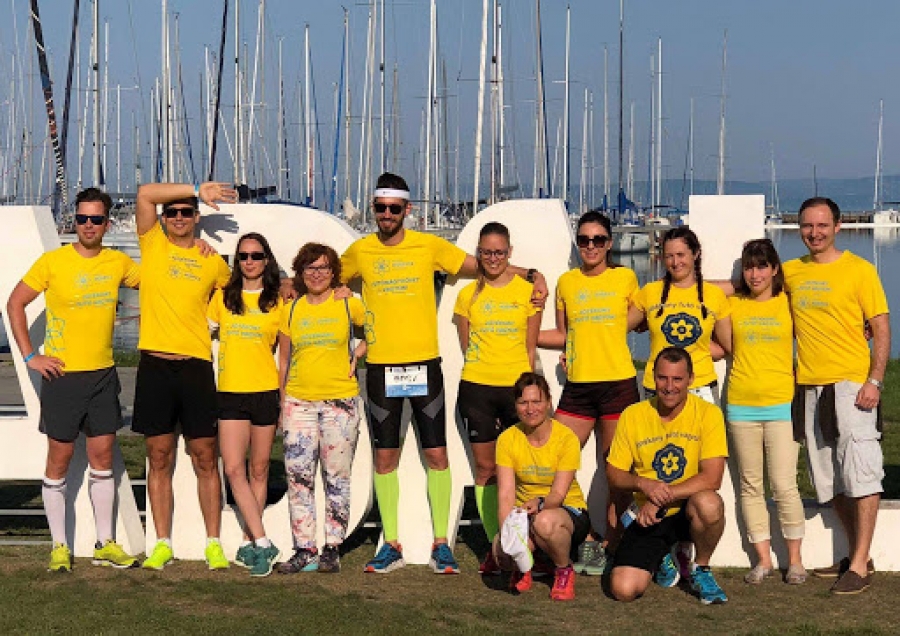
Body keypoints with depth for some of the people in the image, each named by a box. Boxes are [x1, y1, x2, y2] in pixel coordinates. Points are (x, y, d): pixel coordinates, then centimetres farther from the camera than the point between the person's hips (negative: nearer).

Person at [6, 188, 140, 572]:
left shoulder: (118, 263, 3)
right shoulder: (53, 262, -7)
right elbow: (15, 303, 0)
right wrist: (30, 356, -6)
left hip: (103, 375, 4)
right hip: (62, 374, -4)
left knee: (103, 458, 9)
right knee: (59, 460, 3)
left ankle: (105, 544, 17)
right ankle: (59, 546, 11)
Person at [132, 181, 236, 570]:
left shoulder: (213, 261, 9)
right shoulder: (152, 245, 6)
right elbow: (145, 193, -7)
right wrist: (198, 188, -7)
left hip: (196, 366, 0)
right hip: (155, 365, 0)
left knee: (205, 459, 3)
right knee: (159, 458, 5)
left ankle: (213, 544, 9)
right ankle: (162, 544, 12)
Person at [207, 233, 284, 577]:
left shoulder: (278, 302, 6)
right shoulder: (222, 297, 8)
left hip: (265, 392, -1)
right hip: (231, 393, 1)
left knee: (258, 470, 5)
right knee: (234, 469, -10)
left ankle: (248, 543, 14)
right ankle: (263, 543, -7)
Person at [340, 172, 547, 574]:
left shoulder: (429, 246, 1)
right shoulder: (360, 251, 6)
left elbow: (480, 266, 5)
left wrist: (531, 274, -5)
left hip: (424, 364, -1)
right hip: (380, 367, 2)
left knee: (436, 453, -1)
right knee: (385, 455, 5)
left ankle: (441, 544, 7)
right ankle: (391, 545, 14)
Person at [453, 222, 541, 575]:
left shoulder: (527, 291, 5)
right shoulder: (468, 294, 8)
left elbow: (531, 347, 7)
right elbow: (466, 344, 13)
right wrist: (483, 365, 3)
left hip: (517, 387, -1)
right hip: (476, 387, 1)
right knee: (485, 468, 3)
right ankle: (495, 546, 10)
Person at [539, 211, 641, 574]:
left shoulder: (625, 278, 5)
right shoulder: (566, 282, 11)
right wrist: (522, 335, 12)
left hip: (618, 383, -3)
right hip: (577, 386, 3)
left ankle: (610, 547, 12)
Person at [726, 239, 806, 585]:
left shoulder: (788, 303, 5)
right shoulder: (733, 304, 8)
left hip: (780, 404, -2)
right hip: (741, 404, 2)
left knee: (784, 485, -5)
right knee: (750, 485, 5)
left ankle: (794, 559, 7)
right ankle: (763, 558, 13)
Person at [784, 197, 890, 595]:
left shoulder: (859, 270, -4)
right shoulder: (790, 272, 10)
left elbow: (881, 329, -5)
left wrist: (874, 380, -14)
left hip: (851, 384, -6)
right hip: (809, 387, 6)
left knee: (860, 475, -8)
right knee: (830, 481, 11)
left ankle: (860, 566, -4)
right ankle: (856, 555, 22)